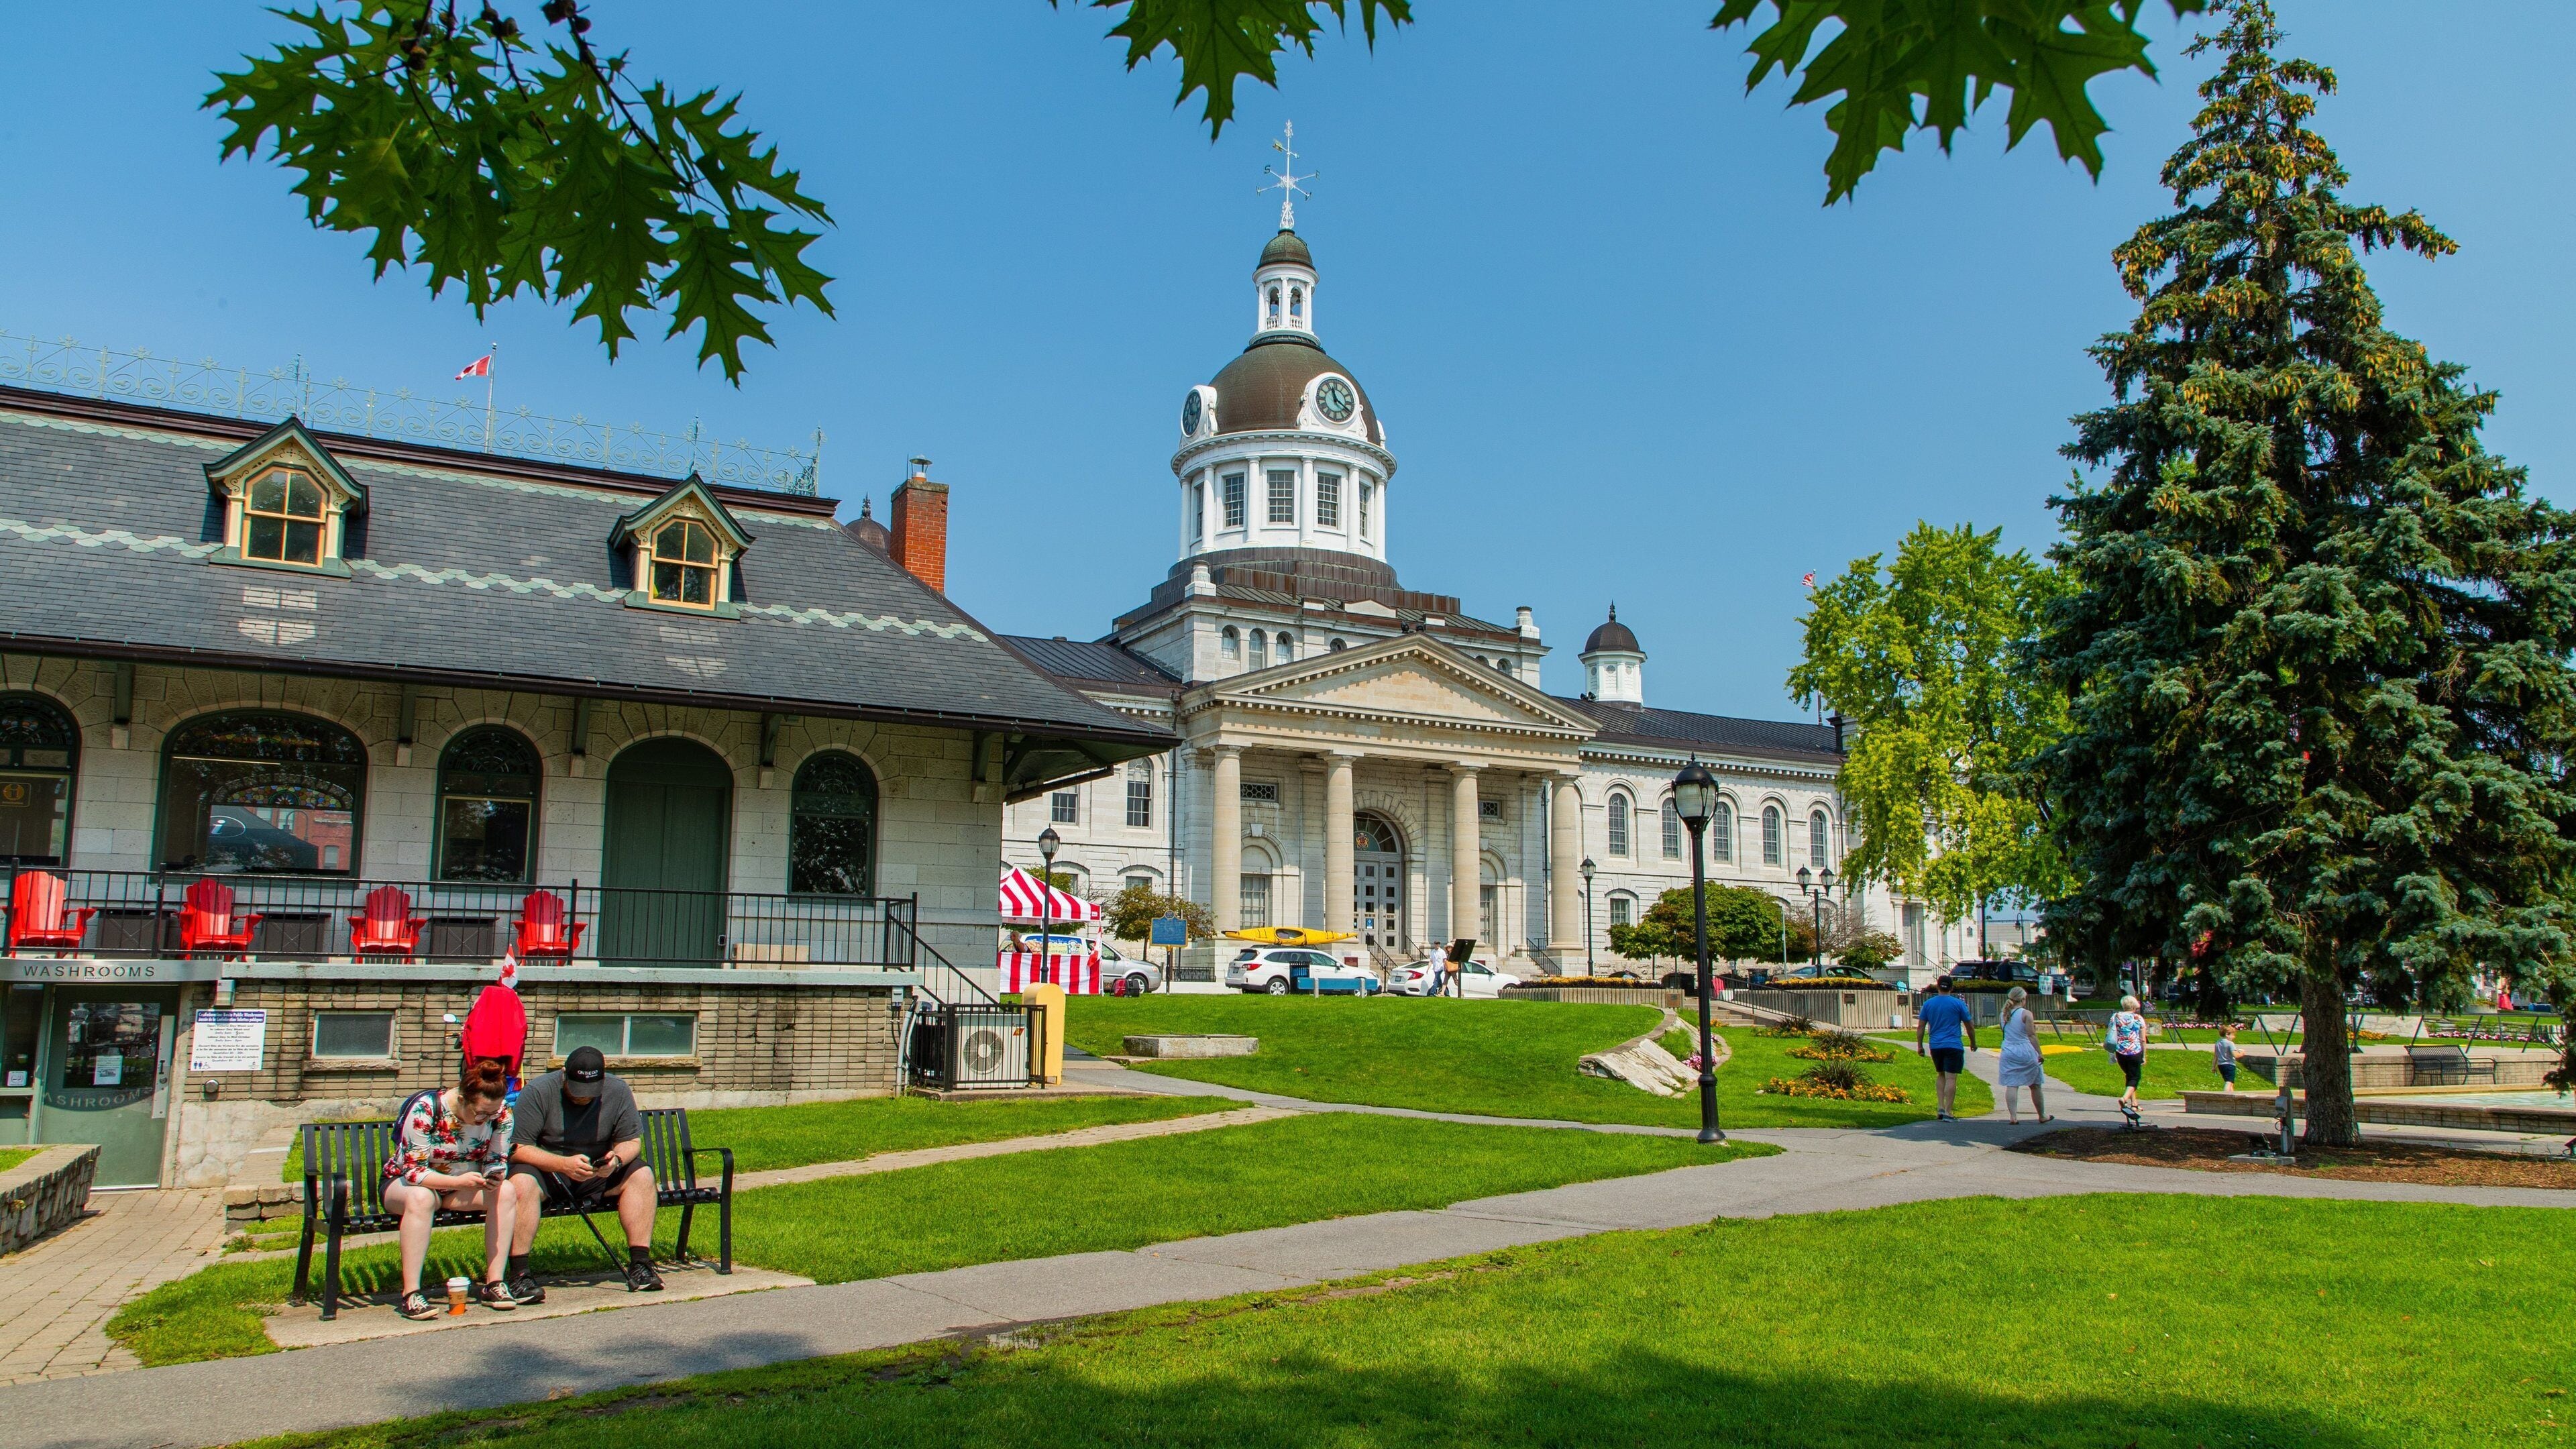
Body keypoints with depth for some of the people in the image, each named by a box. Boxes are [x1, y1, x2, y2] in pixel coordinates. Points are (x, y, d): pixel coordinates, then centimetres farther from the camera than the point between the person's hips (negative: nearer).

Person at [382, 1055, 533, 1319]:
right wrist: (458, 1182, -39)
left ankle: (493, 1284, -19)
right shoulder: (425, 1110, -27)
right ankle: (410, 1295, -34)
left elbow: (497, 1160, -4)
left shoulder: (501, 1112, -14)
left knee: (507, 1191, -23)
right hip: (404, 1184, -4)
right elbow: (413, 1171, -26)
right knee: (421, 1198, -39)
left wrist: (494, 1176, -28)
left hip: (465, 1183, 4)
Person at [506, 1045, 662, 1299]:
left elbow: (632, 1141, 0)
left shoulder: (618, 1092, -5)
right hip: (546, 1171, -3)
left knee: (642, 1176, -19)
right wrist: (563, 1164, -33)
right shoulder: (537, 1092, -15)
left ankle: (639, 1264, -20)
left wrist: (616, 1159, -24)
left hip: (597, 1174, 4)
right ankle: (519, 1273, -31)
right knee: (523, 1181, -35)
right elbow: (518, 1149, -19)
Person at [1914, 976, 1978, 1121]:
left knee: (1940, 1075, 20)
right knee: (1951, 1078, -5)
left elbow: (1920, 1026, 5)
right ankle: (1948, 1113, -8)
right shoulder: (1959, 1004, -2)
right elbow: (1970, 1026, 5)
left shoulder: (1928, 1004, 5)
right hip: (1953, 1046, -3)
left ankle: (1941, 1107, 10)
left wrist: (1919, 1045, 12)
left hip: (1935, 1046, 3)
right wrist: (1973, 1043, 19)